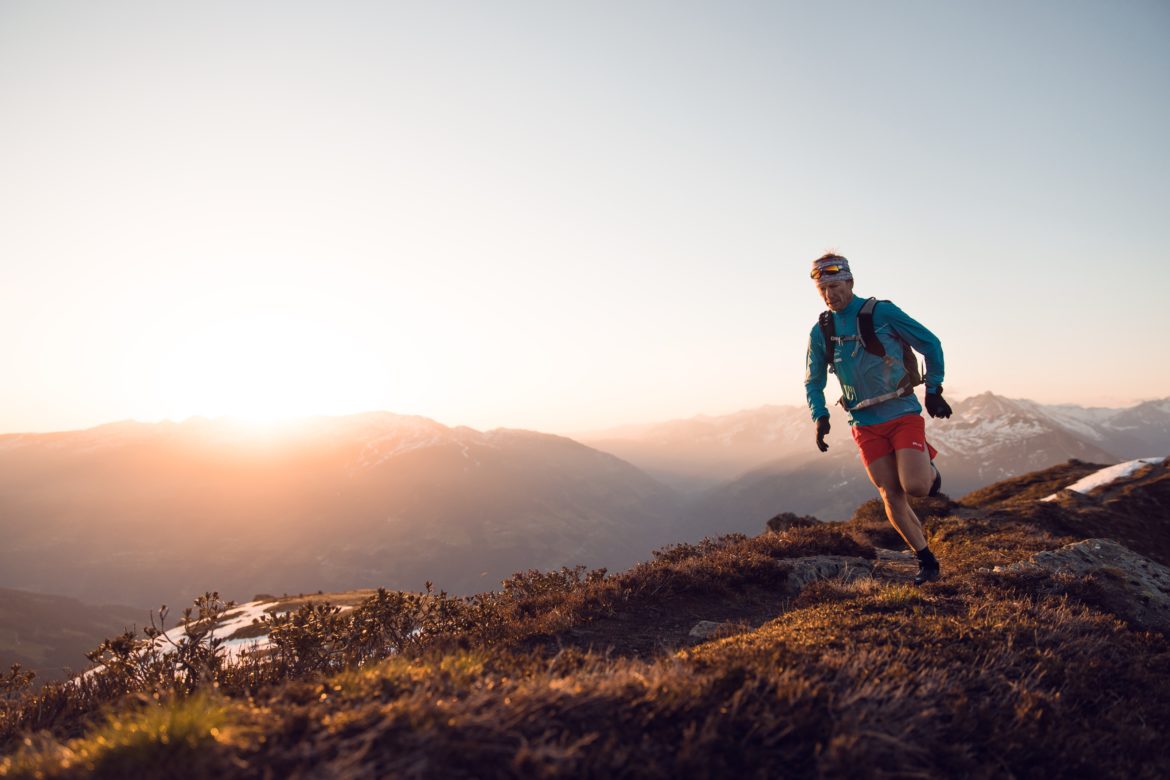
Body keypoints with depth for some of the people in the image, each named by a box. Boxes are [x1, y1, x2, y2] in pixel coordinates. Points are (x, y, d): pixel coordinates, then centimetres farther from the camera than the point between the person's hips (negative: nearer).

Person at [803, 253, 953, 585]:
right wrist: (820, 417, -4)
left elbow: (930, 344, 2)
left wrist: (934, 390, 2)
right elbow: (813, 382, 12)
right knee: (891, 496, 1)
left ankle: (929, 470, 19)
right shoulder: (821, 331, 4)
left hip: (903, 413, -3)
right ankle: (926, 561, 17)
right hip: (866, 425, 3)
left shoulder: (882, 312, -7)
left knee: (915, 487, -17)